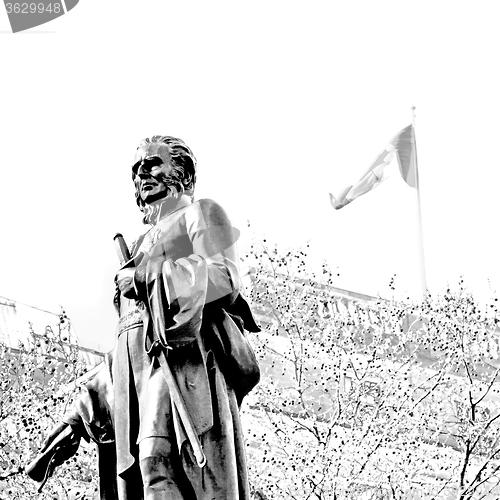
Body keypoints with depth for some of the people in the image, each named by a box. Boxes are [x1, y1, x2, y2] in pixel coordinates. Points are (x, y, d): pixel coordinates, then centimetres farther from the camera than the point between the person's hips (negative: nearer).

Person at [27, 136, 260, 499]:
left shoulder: (200, 214, 16)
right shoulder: (144, 245, 35)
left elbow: (225, 280, -5)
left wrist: (145, 278, -1)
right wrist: (79, 417, 22)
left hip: (184, 358, -7)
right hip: (139, 380, 7)